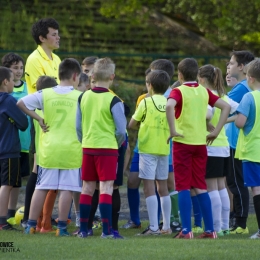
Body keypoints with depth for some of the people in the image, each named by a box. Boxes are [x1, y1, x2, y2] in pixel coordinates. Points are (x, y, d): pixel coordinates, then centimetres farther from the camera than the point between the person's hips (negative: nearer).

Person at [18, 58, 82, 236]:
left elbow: (21, 103, -4)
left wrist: (38, 118, 1)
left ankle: (31, 225, 8)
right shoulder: (80, 97, -2)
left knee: (41, 187, 8)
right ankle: (62, 227, -1)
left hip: (49, 148, 2)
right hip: (71, 149, -2)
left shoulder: (45, 94, 2)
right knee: (67, 189, 1)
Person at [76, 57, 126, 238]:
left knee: (87, 188, 12)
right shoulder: (113, 101, -12)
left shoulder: (83, 97, 3)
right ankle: (107, 230, -11)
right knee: (106, 188, -5)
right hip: (108, 148, -5)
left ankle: (83, 229, 14)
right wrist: (118, 143, 9)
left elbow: (78, 125, 9)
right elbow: (121, 130, -10)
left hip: (87, 147, 5)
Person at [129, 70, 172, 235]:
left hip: (148, 148, -5)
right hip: (164, 149, 5)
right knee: (163, 187, 13)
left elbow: (131, 125, -2)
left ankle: (154, 227, -11)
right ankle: (167, 226, 14)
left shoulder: (146, 102, -8)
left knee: (149, 187, -5)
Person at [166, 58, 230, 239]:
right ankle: (210, 229, 8)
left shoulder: (178, 91, -8)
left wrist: (173, 130, -21)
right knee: (200, 187, 11)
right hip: (201, 143, 5)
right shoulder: (204, 92, 7)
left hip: (182, 142, -5)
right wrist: (216, 131, 7)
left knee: (183, 187, -1)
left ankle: (186, 230, -6)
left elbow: (169, 106, -29)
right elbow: (226, 107, 7)